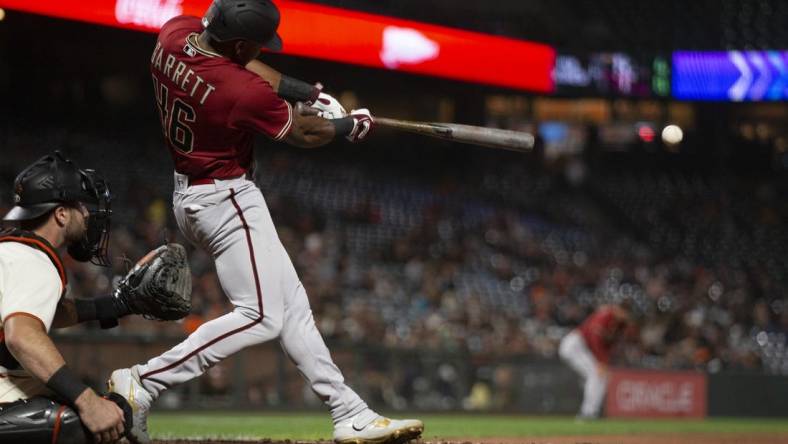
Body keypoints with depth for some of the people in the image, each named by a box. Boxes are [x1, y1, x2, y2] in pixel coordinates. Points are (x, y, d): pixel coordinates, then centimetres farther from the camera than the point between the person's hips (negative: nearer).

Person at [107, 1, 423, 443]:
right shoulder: (245, 92, -27)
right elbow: (303, 134, -8)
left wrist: (312, 93, 8)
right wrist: (352, 125, 12)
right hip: (226, 201, -10)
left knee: (291, 303, 9)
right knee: (261, 317, -10)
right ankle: (142, 383, -11)